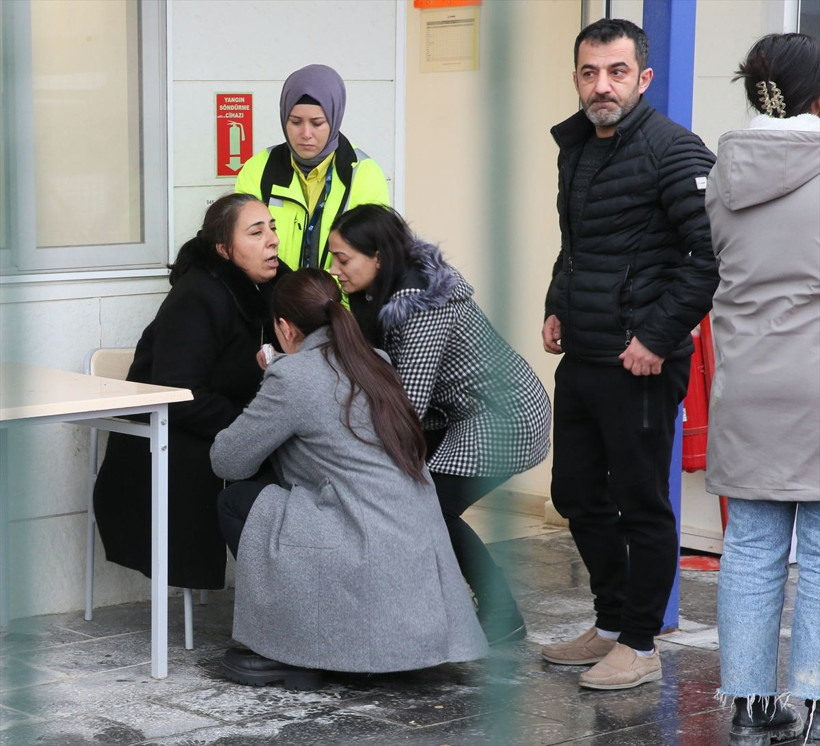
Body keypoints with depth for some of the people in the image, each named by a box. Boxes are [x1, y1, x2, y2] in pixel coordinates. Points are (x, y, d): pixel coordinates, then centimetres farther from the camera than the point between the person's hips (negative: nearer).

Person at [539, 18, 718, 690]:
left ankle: (640, 645, 14)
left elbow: (713, 253, -20)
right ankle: (612, 624, 32)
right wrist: (557, 307, 15)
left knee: (641, 504, 1)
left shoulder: (671, 151, -14)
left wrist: (658, 337, -20)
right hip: (579, 358, 9)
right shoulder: (575, 148, 13)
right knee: (577, 495, 16)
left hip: (640, 366, -9)